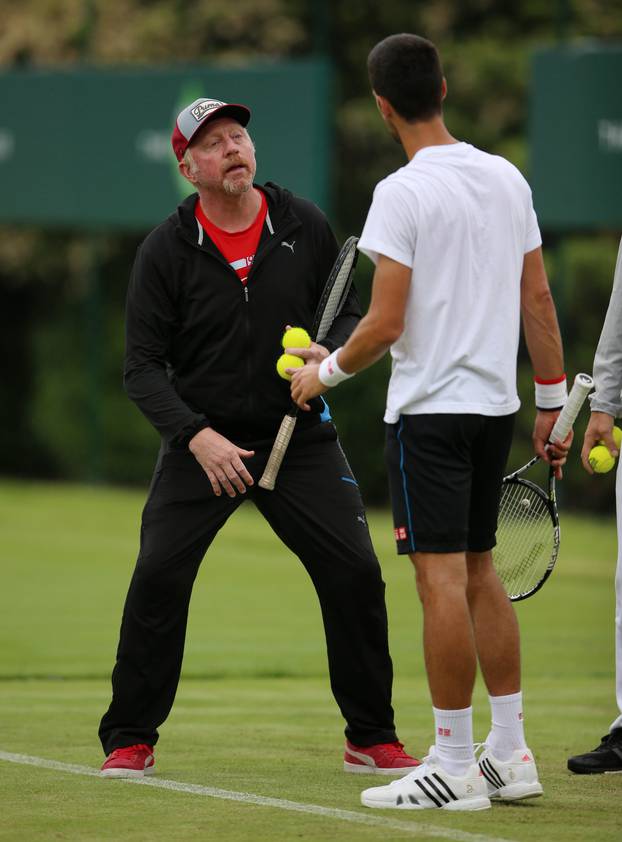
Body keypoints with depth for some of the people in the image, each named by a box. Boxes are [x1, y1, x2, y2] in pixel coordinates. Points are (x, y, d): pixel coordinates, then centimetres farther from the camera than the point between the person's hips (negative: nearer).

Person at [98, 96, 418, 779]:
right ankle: (129, 740, 2)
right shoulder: (165, 250, -7)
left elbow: (349, 312, 9)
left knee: (355, 575, -6)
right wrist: (197, 435, -21)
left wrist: (331, 355, -14)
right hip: (202, 440, -1)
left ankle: (371, 740, 9)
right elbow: (144, 365, -7)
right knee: (158, 578, -13)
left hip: (300, 438, 2)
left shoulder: (305, 227, -1)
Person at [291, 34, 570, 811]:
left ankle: (455, 768, -5)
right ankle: (510, 753, 17)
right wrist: (551, 405, 16)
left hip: (429, 407, -7)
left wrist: (325, 372, 1)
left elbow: (386, 323, -16)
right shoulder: (507, 179, 7)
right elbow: (538, 301, 9)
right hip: (496, 402, 7)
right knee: (479, 573, 16)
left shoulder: (403, 193, -13)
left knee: (442, 579, -6)